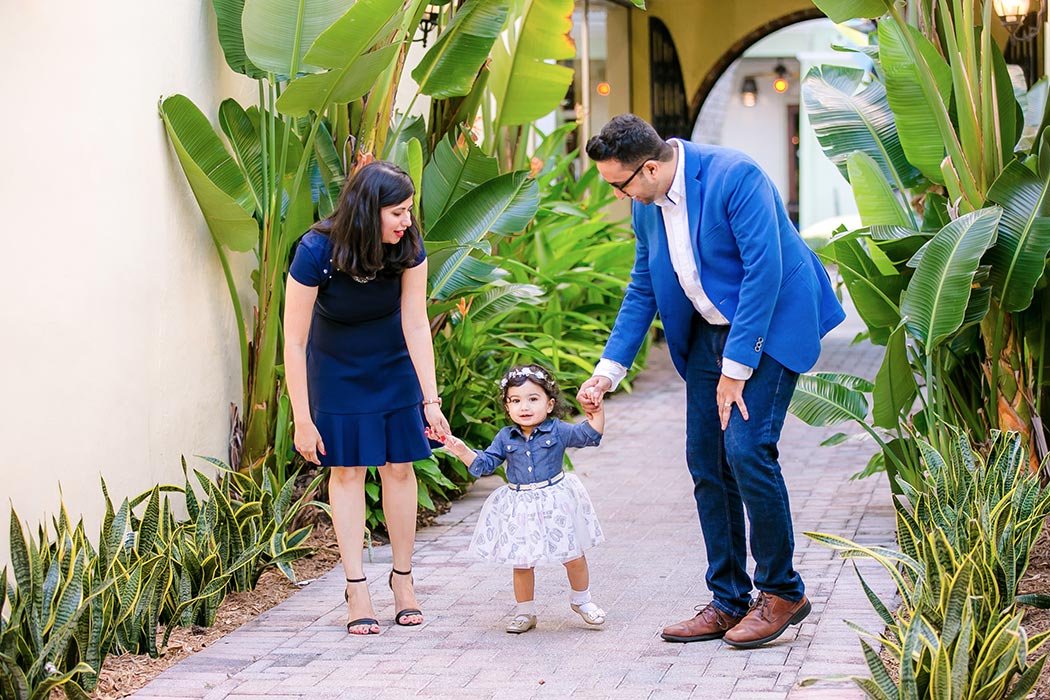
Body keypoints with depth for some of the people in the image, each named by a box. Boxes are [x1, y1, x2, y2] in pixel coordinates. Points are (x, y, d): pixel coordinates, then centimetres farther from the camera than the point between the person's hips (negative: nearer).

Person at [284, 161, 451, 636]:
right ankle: (356, 589, 0)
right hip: (337, 368, -2)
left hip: (393, 364, 2)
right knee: (347, 469, -4)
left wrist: (431, 400, -20)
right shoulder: (316, 252, -31)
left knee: (398, 467, 2)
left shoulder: (408, 247, -23)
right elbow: (294, 342, -24)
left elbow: (416, 324, -17)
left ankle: (402, 579, 14)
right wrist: (302, 421, -23)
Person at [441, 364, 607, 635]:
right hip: (519, 508, 2)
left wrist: (596, 412, -29)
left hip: (555, 503, -1)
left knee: (573, 557, 9)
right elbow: (485, 463, 3)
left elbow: (589, 434, -13)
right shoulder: (505, 438, 0)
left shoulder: (558, 431, -7)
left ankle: (581, 600, 33)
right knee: (522, 562, 7)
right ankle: (525, 612, 22)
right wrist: (462, 451, -11)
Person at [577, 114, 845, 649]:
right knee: (706, 462, 4)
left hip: (769, 323, -8)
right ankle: (728, 601, 12)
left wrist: (736, 367, -23)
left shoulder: (734, 176, -22)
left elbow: (764, 270, -24)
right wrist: (608, 370, 6)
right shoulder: (646, 204, 3)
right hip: (709, 330, 8)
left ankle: (782, 592, -3)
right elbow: (643, 289, 13)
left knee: (746, 448, -18)